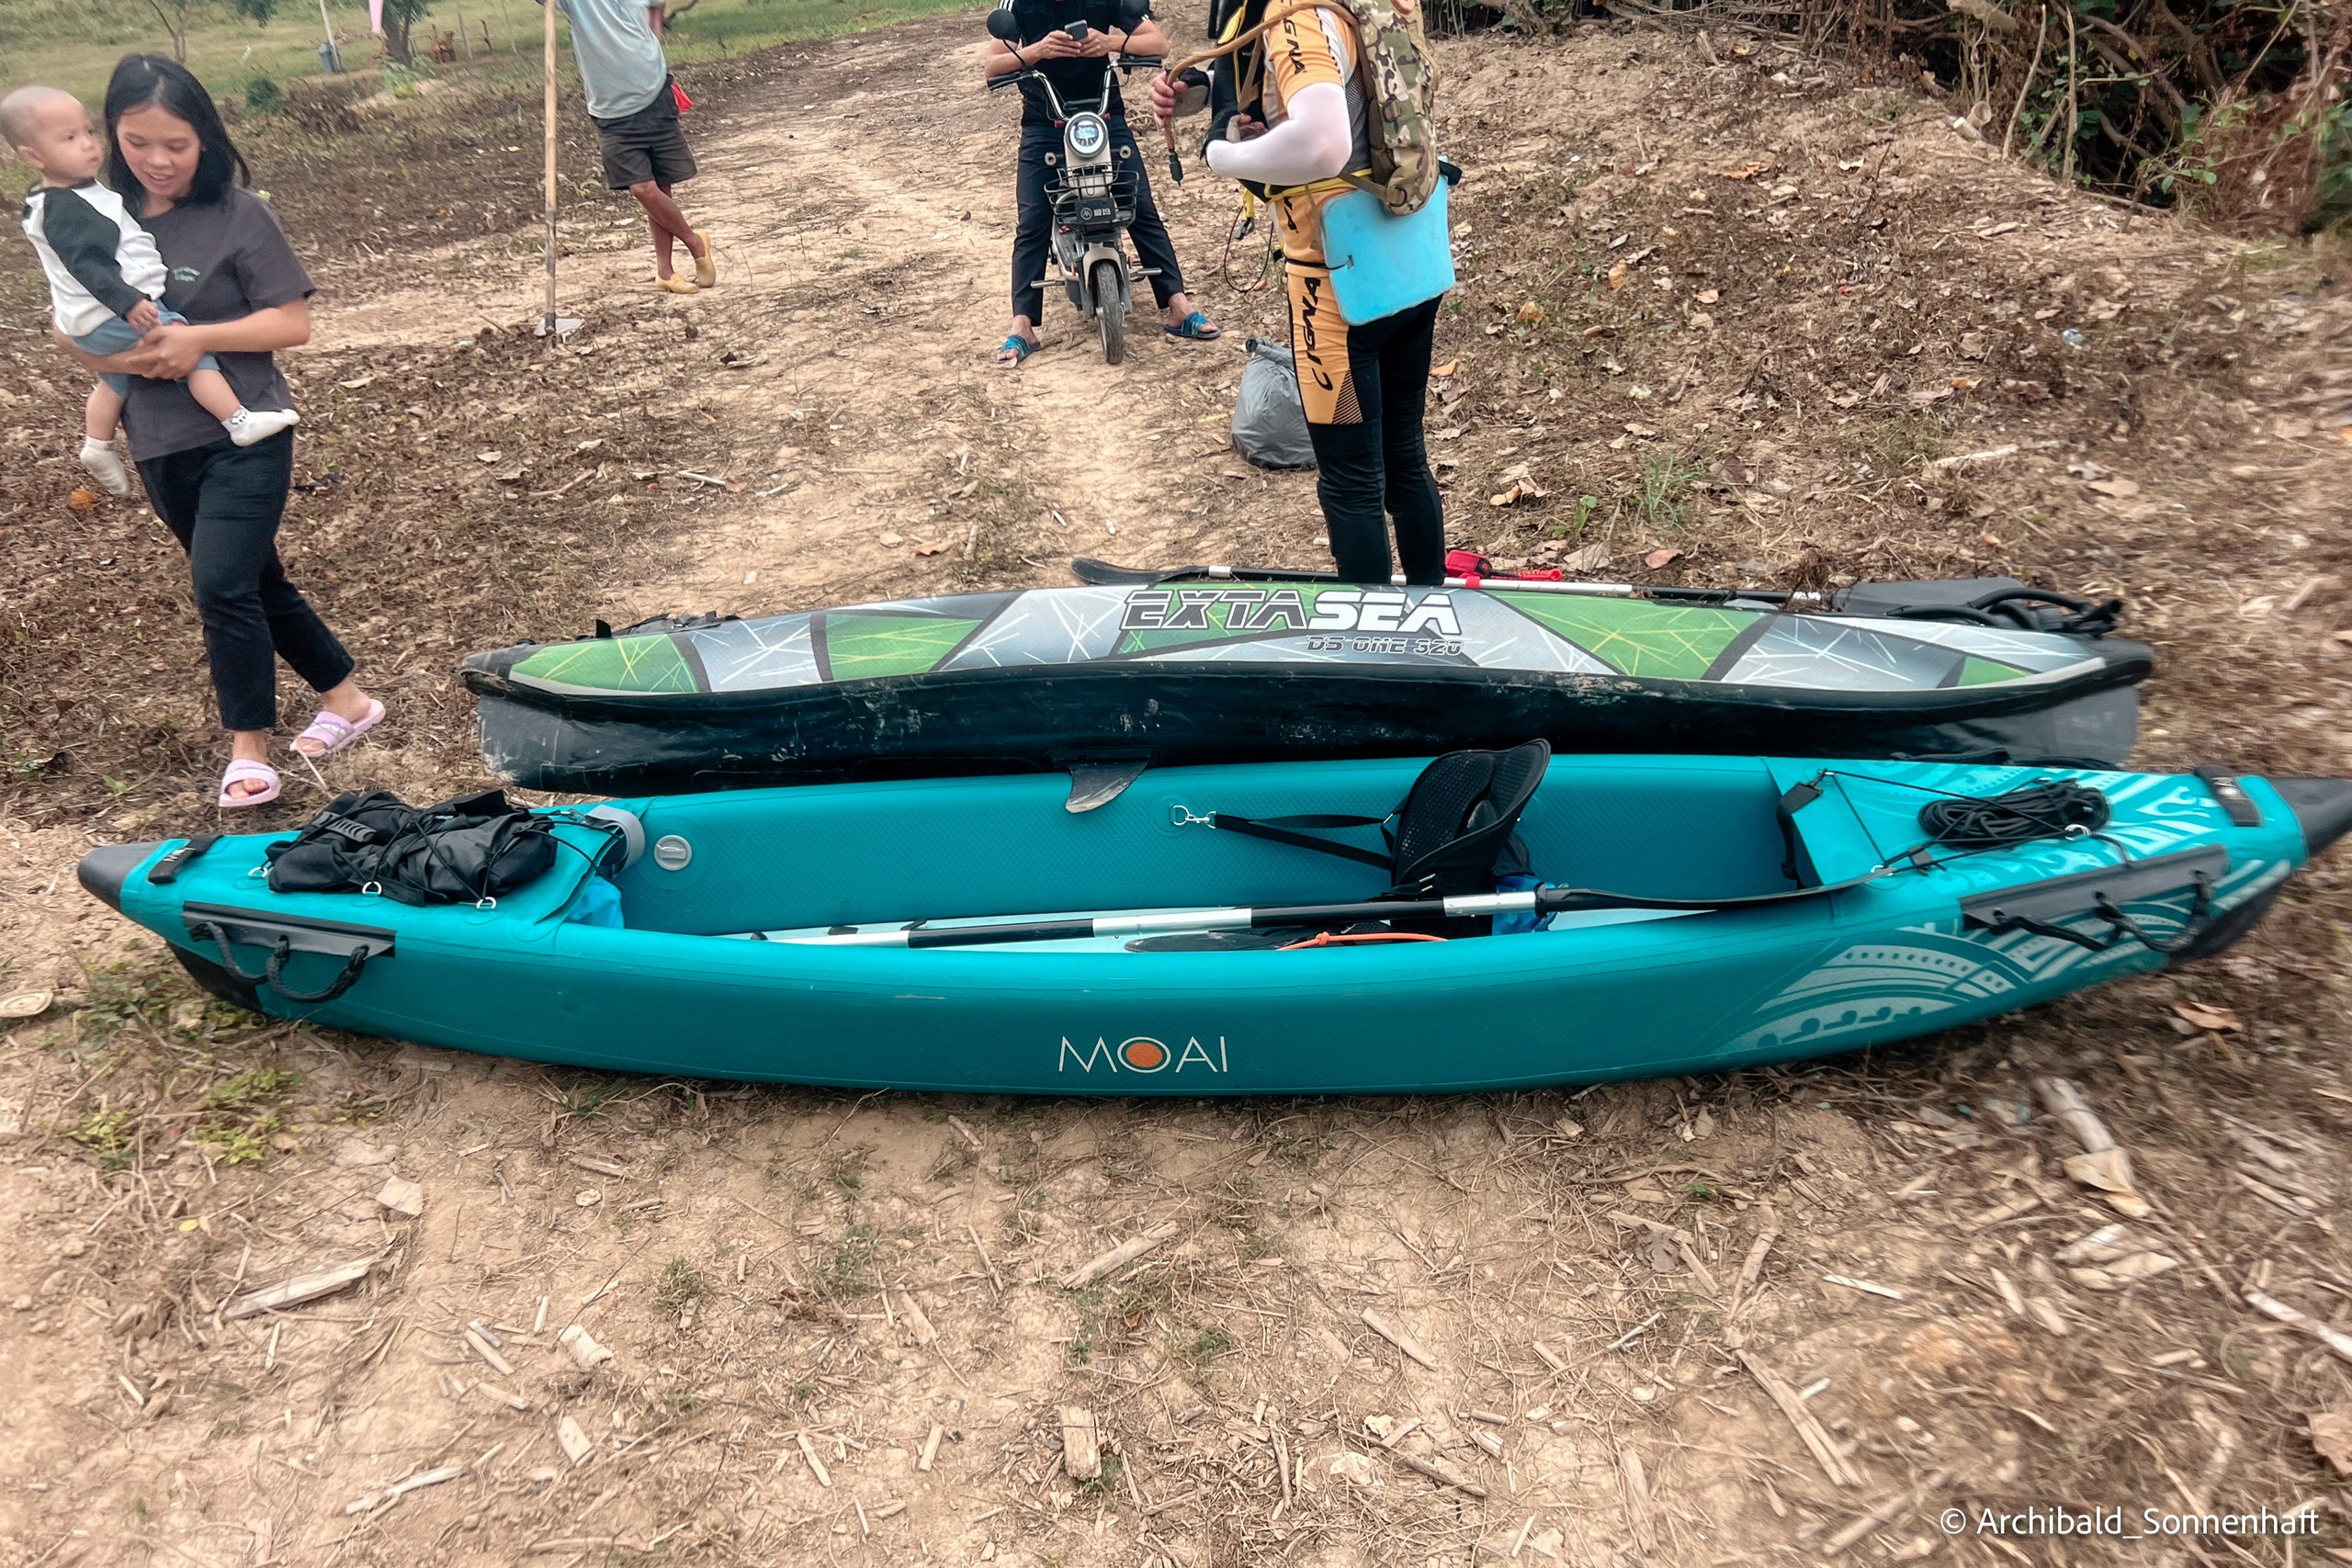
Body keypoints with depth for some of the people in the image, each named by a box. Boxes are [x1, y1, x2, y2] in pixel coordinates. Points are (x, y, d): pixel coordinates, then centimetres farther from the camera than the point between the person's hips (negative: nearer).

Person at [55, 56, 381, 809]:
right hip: (159, 446, 5)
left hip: (244, 435, -5)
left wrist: (199, 338, -21)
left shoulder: (239, 215, -8)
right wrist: (115, 356, -13)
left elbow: (293, 323, -9)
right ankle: (344, 697, 30)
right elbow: (68, 327, 8)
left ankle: (249, 748, 1)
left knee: (221, 585, -12)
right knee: (256, 582, 14)